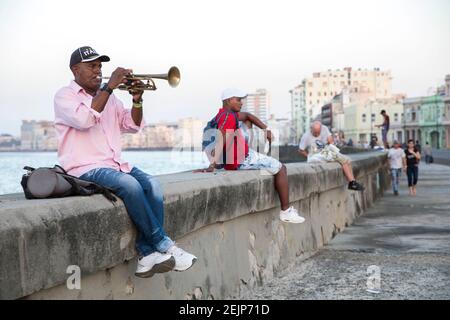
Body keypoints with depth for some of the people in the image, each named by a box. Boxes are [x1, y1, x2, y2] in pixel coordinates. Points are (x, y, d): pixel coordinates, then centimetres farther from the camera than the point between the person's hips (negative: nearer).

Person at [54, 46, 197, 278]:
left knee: (152, 186, -21)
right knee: (129, 185, -32)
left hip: (115, 164, 6)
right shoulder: (64, 96, 1)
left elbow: (132, 126, 18)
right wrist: (109, 86, -19)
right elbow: (85, 119, -20)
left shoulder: (108, 97, 19)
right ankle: (164, 245, -22)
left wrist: (137, 100, 0)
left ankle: (147, 255, -23)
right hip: (85, 169, -6)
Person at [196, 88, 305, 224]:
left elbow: (247, 116, 20)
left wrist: (265, 129, 8)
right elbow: (221, 141, -36)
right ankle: (286, 212, 1)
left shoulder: (226, 114, 9)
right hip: (241, 160, -11)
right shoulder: (229, 117, -23)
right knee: (281, 169, 1)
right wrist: (212, 165, -46)